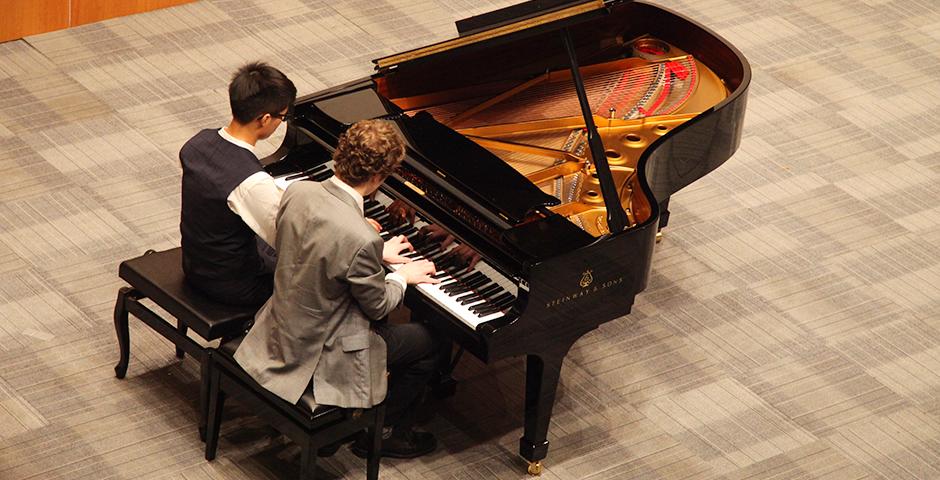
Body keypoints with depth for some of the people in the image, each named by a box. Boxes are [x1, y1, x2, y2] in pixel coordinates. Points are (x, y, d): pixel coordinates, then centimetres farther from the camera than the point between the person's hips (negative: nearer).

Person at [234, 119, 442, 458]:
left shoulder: (298, 192, -12)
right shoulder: (361, 239, -33)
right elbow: (378, 305, -16)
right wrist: (403, 276, 4)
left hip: (280, 331, 8)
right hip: (319, 355, -8)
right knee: (425, 344, 13)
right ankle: (382, 434, 27)